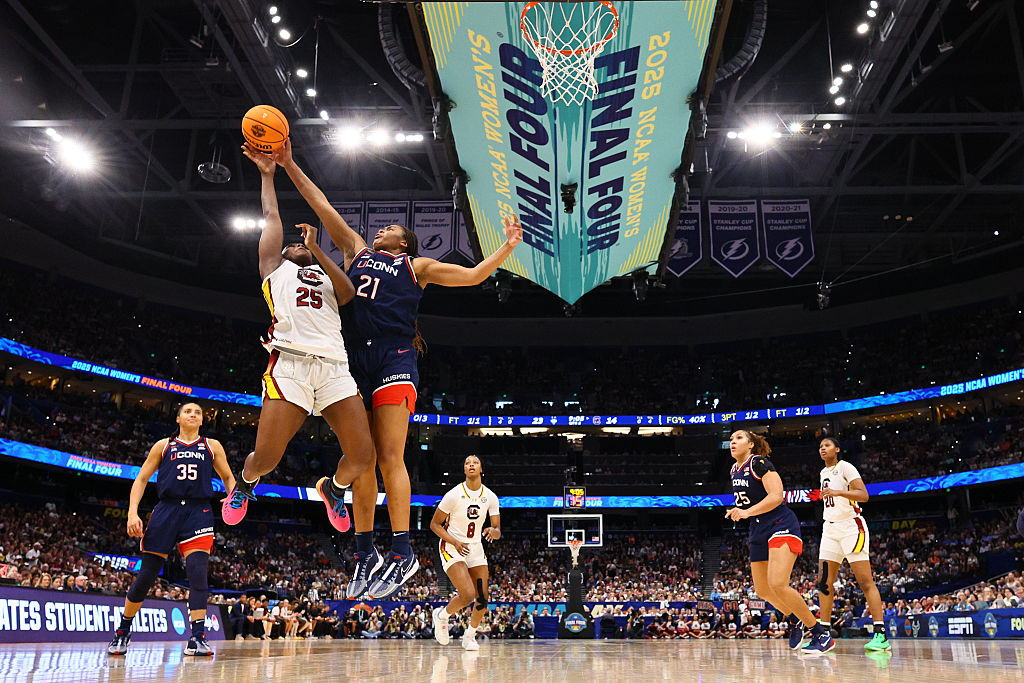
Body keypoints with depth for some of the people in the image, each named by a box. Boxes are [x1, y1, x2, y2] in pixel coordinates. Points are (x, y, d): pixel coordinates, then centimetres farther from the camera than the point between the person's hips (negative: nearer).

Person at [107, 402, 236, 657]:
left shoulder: (212, 446, 14)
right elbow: (141, 479, 10)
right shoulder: (163, 445, 12)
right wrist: (132, 512, -3)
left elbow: (228, 477, 20)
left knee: (198, 572, -17)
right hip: (166, 511, 0)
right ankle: (123, 631, 24)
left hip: (198, 514, 0)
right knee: (146, 576, 2)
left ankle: (197, 638, -20)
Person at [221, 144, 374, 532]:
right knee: (265, 458, -10)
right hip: (290, 363, -3)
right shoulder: (275, 268, 27)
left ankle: (334, 488, 28)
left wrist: (316, 248, 6)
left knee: (362, 455, -7)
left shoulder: (327, 280, 32)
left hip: (334, 366, 3)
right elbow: (272, 219, 26)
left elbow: (349, 292, 9)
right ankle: (244, 484, 28)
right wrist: (267, 175, 35)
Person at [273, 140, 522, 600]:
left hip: (394, 358, -3)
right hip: (354, 358, 4)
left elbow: (473, 276, 18)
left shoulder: (416, 266, 19)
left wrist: (508, 247, 10)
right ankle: (364, 553, 9)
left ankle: (403, 552, -9)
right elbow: (322, 205, 25)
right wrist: (289, 165, 24)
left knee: (390, 457, -12)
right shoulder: (357, 250, 27)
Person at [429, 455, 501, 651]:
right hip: (452, 547, -5)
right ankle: (441, 615, 11)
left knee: (482, 599, -2)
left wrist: (493, 531, -25)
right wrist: (455, 542, -19)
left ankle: (469, 636, 24)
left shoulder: (490, 497, -3)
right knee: (468, 595, -19)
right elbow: (435, 524, -7)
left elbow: (498, 532, -1)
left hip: (475, 548, 5)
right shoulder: (454, 495, -15)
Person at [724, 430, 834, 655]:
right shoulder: (735, 469, 13)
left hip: (780, 525, -9)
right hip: (759, 532, 9)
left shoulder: (759, 462, -11)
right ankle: (797, 619, 37)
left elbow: (776, 496, -22)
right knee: (762, 590, 11)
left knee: (778, 584, -23)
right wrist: (738, 510, 10)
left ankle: (821, 634, -10)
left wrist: (747, 512, -29)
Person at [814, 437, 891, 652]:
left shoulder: (845, 467, -6)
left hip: (851, 526, -8)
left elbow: (864, 495, -18)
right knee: (825, 582, 2)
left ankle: (880, 634, -13)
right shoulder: (824, 472, 18)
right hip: (830, 529, 8)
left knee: (865, 582, -11)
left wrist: (839, 492, -30)